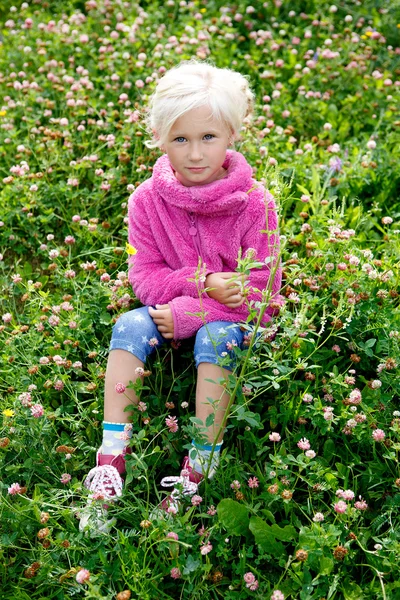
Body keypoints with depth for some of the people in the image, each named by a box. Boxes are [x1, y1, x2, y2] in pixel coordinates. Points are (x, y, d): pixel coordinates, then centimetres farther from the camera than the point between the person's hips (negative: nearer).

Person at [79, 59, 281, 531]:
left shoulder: (253, 203, -13)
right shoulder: (148, 200, -6)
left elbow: (262, 288, -15)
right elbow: (144, 276, -6)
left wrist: (187, 312, -24)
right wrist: (201, 283, -24)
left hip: (229, 318, -3)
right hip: (171, 311, 3)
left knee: (215, 337, -34)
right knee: (129, 325, -25)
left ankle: (199, 464, -28)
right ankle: (112, 451, -27)